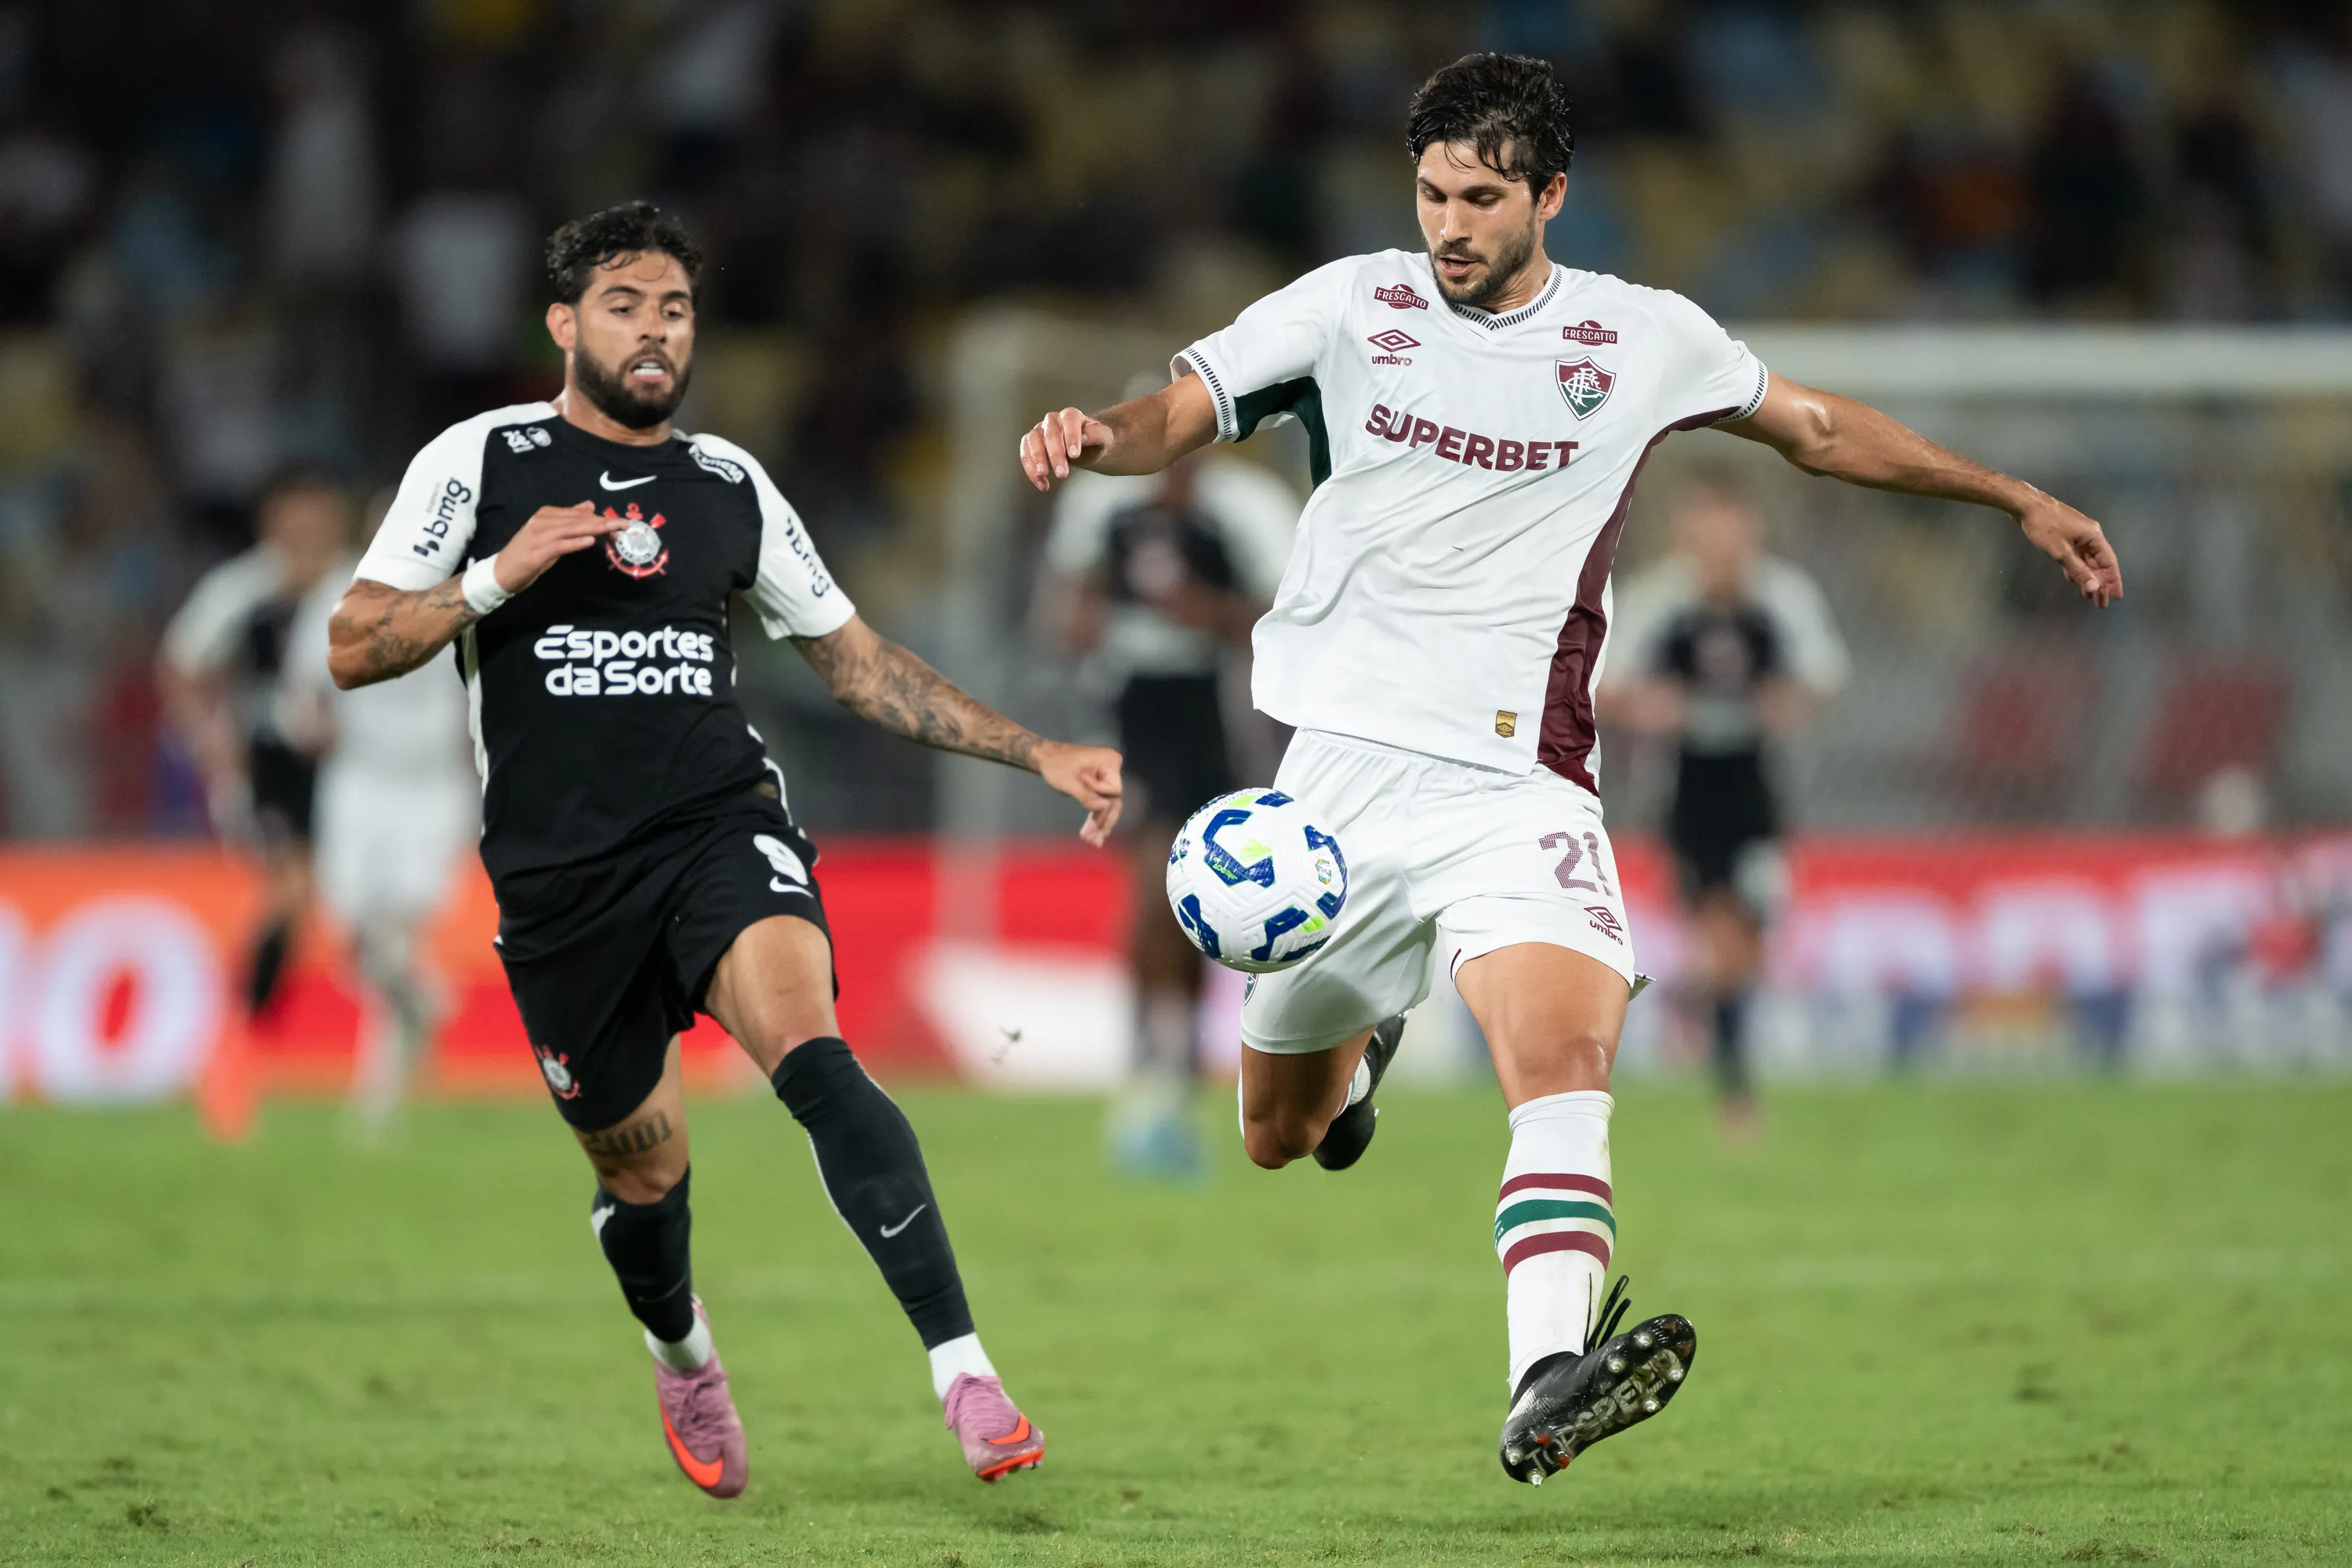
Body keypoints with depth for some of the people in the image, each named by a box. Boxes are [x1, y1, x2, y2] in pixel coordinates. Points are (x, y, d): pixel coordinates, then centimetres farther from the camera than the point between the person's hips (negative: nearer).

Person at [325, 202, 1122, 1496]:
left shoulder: (729, 487, 11)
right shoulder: (479, 462, 2)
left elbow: (860, 664, 19)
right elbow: (353, 650, -1)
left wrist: (1038, 755, 13)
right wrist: (498, 578, -15)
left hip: (721, 826, 1)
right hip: (559, 876, 0)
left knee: (811, 1055, -27)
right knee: (640, 1169, 9)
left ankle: (963, 1368, -34)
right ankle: (681, 1355, 45)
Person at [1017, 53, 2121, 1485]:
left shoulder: (1643, 338, 6)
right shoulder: (1351, 307, 4)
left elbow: (1819, 428, 20)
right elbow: (1182, 413, -1)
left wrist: (2018, 499, 22)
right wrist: (1096, 436, -25)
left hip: (1517, 781, -1)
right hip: (1342, 764, 1)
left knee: (1565, 1058, -29)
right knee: (1282, 1136, 12)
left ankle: (1548, 1390, -43)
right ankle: (1359, 1045, 50)